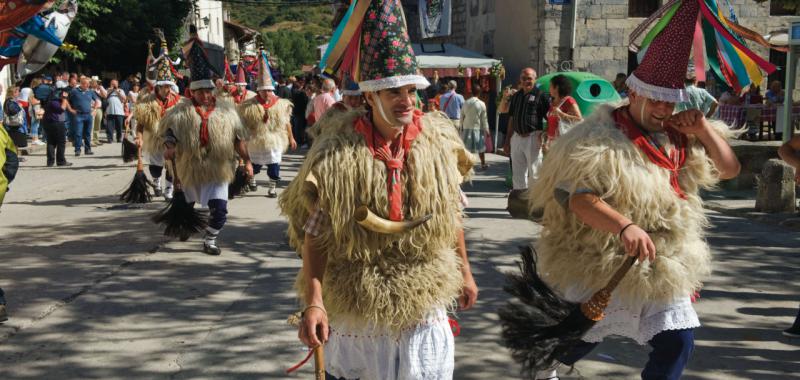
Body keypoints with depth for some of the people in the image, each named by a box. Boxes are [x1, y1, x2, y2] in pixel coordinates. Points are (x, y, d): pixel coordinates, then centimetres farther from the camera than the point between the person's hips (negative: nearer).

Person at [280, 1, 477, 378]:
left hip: (424, 303, 3)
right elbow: (315, 234, -12)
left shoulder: (437, 141, -5)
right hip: (354, 305, -2)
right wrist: (313, 302, -19)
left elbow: (451, 215, 8)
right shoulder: (338, 154, -16)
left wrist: (464, 272, 14)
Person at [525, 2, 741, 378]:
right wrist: (625, 227, -44)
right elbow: (579, 200, -28)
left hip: (662, 267, 6)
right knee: (578, 340, 9)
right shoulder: (599, 140, -17)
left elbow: (730, 169, 10)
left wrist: (704, 129, -6)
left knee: (678, 341, 1)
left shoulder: (677, 137, 4)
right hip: (599, 265, -5)